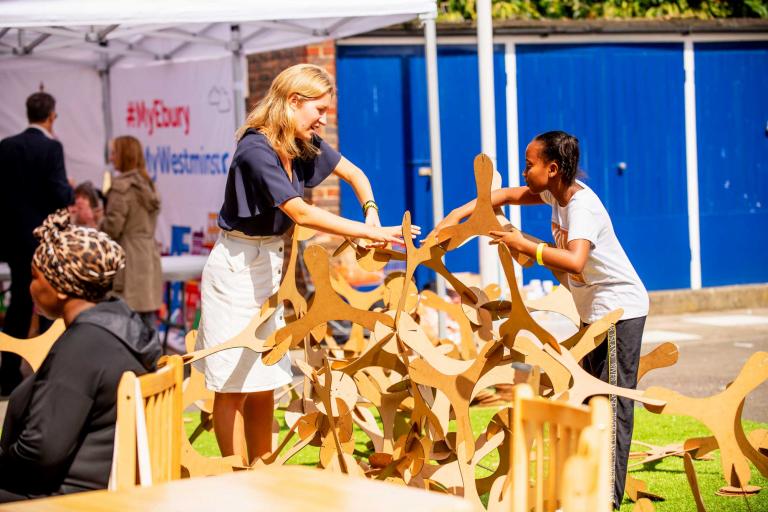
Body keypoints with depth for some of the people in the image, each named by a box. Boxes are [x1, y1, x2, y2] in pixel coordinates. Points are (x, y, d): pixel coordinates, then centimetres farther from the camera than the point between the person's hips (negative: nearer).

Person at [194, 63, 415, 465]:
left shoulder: (304, 146, 2)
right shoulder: (257, 150, -24)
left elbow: (353, 173, 18)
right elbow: (302, 213, -32)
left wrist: (372, 215, -1)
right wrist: (371, 233, -32)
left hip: (269, 265, 9)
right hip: (236, 267, -8)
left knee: (263, 385, 11)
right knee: (233, 384, -3)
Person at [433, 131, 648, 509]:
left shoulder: (582, 207, -25)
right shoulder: (556, 194, 3)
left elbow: (574, 261, -42)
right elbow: (509, 195, 15)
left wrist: (522, 244, -32)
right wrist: (459, 213, 2)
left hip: (620, 310, -10)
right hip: (595, 311, 10)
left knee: (613, 403, -10)